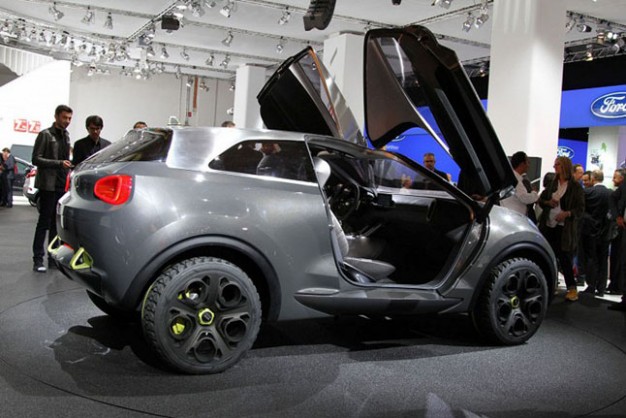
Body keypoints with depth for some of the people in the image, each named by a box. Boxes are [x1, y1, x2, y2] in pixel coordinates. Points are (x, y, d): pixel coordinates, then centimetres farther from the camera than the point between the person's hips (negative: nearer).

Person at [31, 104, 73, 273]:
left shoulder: (66, 136, 15)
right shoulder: (45, 135, -5)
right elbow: (36, 159, -10)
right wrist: (59, 163, -19)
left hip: (62, 186, 6)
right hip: (48, 185, -6)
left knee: (56, 223, 8)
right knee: (44, 223, -4)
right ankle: (38, 259, 1)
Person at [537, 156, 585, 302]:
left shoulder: (575, 186, 0)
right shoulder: (552, 184, 14)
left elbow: (581, 207, -3)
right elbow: (540, 200, 19)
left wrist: (567, 213, -20)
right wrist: (548, 202, -3)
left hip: (565, 228, -4)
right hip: (548, 225, 4)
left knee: (564, 257, -6)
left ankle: (572, 288, 4)